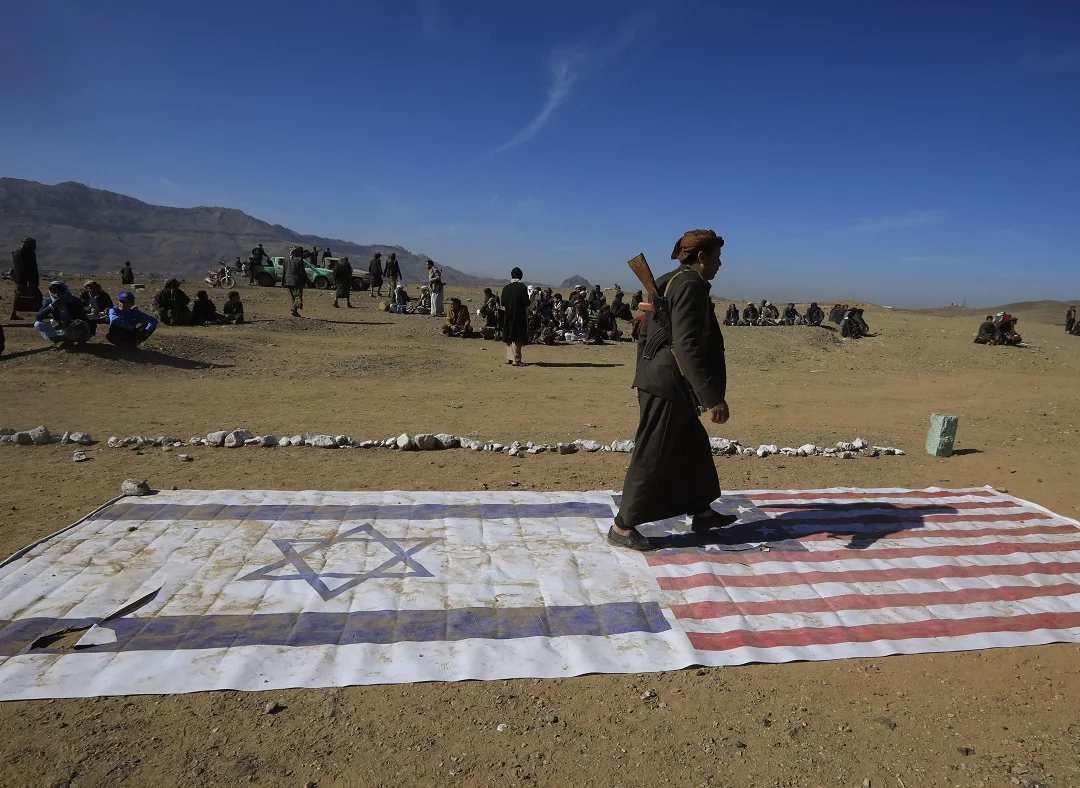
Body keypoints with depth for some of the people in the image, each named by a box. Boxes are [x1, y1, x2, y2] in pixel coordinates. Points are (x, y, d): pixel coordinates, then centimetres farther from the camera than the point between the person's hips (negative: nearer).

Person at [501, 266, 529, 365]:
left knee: (510, 338, 14)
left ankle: (509, 358, 17)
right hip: (519, 317, -5)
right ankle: (516, 360, -4)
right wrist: (527, 316, 0)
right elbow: (526, 304, -10)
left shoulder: (506, 288, 3)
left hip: (508, 317, 5)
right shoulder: (522, 287, -9)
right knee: (517, 338, -3)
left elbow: (503, 304, 6)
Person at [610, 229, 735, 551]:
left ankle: (702, 512, 32)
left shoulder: (668, 284, 15)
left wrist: (642, 378, 25)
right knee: (652, 456, -3)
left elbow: (645, 335, 19)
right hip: (670, 384, -10)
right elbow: (688, 345, -25)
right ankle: (622, 526, 7)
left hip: (657, 380, 10)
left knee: (694, 446, 20)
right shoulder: (691, 285, -14)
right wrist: (713, 397, -26)